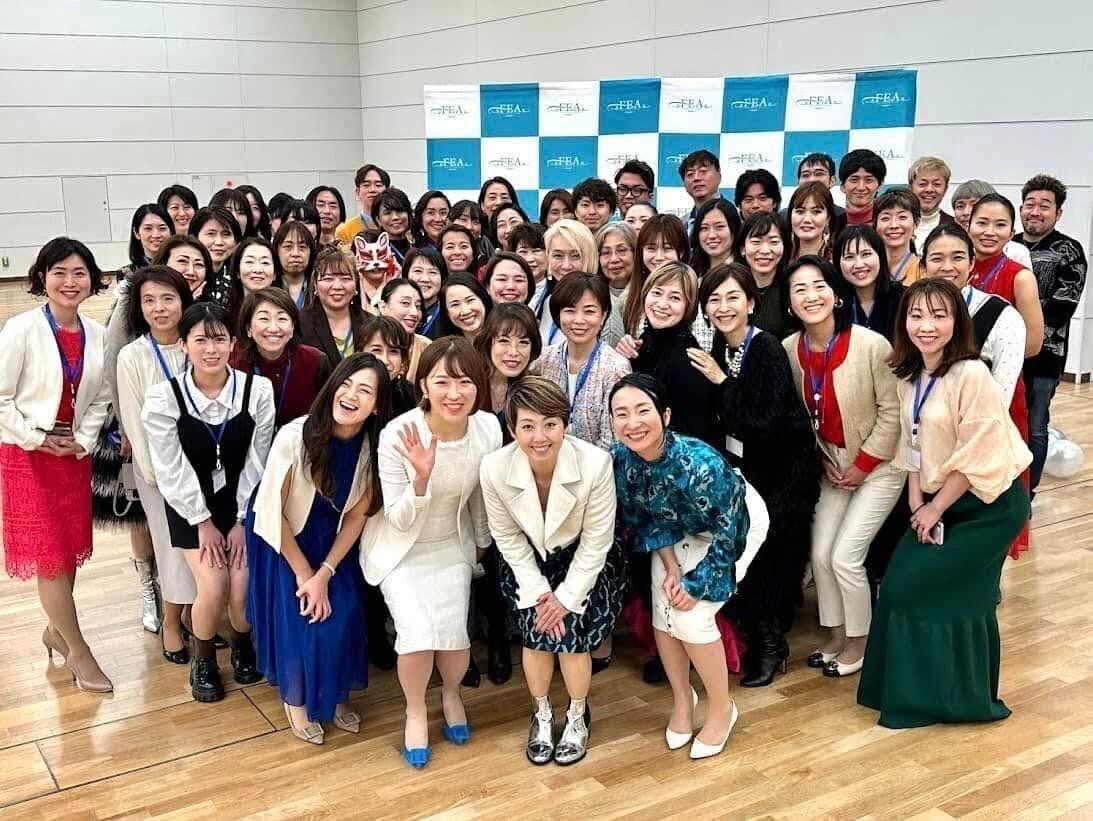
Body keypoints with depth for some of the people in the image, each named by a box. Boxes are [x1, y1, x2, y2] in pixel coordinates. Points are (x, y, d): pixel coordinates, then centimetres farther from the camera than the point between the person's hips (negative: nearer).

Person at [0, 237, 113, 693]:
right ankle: (78, 652, 11)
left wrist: (81, 441, -8)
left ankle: (56, 629, 34)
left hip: (74, 453, 5)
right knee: (50, 554, -1)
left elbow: (100, 400, 5)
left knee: (71, 548, 12)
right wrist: (39, 439, -14)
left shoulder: (98, 335, -1)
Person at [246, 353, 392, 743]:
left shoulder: (374, 447, -19)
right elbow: (273, 513, -20)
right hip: (285, 538, -3)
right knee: (299, 618, -6)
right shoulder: (295, 436, -29)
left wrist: (325, 574, -13)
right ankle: (295, 699, 21)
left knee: (344, 615, -4)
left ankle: (336, 693, 23)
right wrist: (305, 574, -13)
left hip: (333, 542, 3)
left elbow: (357, 515, -9)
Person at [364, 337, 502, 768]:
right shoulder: (398, 435, -28)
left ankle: (451, 694, 26)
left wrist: (483, 542, 16)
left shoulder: (489, 429, -18)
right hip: (401, 548, -2)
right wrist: (421, 479, -39)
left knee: (454, 634, -11)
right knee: (418, 633, -19)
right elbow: (399, 520, -21)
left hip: (452, 545, 3)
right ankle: (415, 710, 14)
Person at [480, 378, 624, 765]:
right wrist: (537, 592, -12)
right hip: (529, 561, 2)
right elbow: (507, 537, -9)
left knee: (569, 632, -12)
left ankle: (577, 717, 17)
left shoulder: (596, 463, -32)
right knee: (536, 631, -12)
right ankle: (542, 715, 17)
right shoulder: (494, 468, -25)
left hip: (584, 561, -1)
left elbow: (595, 541, -19)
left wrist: (566, 597, -16)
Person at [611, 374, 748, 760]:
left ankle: (721, 707, 9)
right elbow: (646, 519, -6)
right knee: (663, 607, -6)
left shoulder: (699, 464, -39)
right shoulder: (620, 457, -22)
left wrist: (697, 585, -19)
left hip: (736, 524, -5)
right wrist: (671, 568, -15)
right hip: (681, 530, 5)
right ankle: (682, 697, 20)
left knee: (691, 615, -15)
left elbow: (725, 534, -27)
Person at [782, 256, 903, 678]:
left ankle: (858, 642, 16)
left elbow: (891, 412, -15)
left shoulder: (872, 345, -23)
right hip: (832, 464, 5)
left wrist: (864, 464, -13)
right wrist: (823, 462, -1)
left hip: (879, 464, -5)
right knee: (820, 554, 5)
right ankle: (835, 635, 27)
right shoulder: (789, 350, -9)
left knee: (845, 556, -7)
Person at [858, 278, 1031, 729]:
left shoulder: (971, 375, -22)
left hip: (988, 506, -7)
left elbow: (976, 459, -22)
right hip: (938, 502, 7)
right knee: (898, 586, 5)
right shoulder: (910, 377, 3)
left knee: (912, 588, -8)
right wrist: (917, 505, -3)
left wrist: (935, 510, -13)